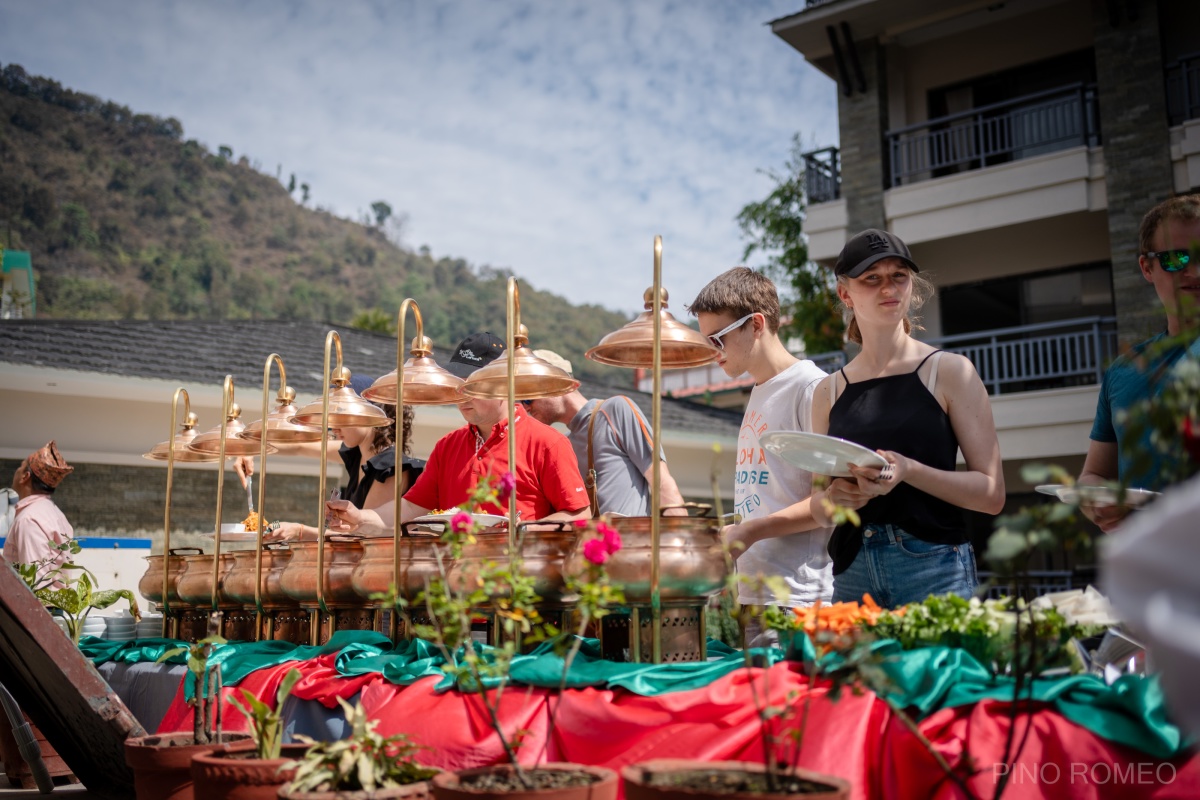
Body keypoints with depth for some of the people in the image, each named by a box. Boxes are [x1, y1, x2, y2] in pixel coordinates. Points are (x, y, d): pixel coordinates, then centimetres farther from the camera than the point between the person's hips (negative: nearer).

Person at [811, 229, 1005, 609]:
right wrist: (835, 496, -5)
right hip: (852, 573, 3)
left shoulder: (949, 371, 1)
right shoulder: (829, 392, 9)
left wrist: (909, 471, -18)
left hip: (935, 568, -2)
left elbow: (991, 493, -4)